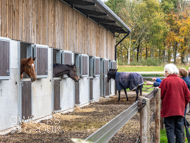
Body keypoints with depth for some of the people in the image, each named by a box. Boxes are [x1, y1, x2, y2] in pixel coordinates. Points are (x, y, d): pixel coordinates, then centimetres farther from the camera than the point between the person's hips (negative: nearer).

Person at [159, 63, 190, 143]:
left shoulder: (165, 81, -10)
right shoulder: (182, 81, 5)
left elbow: (160, 95, -7)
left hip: (168, 110, -4)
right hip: (180, 110, 4)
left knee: (170, 129, 0)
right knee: (179, 129, 11)